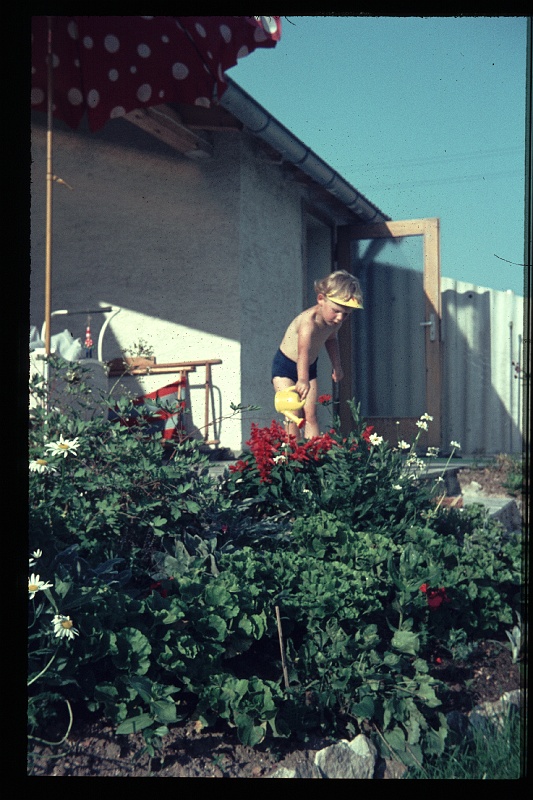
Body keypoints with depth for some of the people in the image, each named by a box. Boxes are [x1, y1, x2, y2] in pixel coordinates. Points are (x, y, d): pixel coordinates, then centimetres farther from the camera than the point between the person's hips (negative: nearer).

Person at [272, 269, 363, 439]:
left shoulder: (335, 320, -10)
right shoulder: (309, 321, -36)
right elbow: (303, 351, -53)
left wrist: (337, 366, 15)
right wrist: (303, 380, -67)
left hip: (310, 367, 7)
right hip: (285, 367, -7)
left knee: (310, 416, -1)